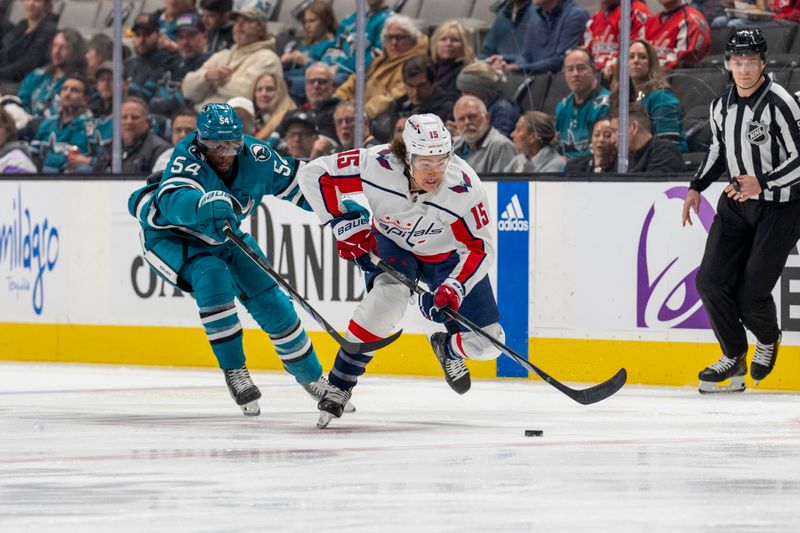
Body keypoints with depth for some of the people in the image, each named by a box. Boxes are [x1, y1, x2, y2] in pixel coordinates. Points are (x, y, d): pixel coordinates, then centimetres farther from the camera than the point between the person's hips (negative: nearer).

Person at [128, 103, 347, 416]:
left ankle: (312, 378, 21)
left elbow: (295, 183, -2)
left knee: (270, 300, 1)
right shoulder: (188, 156, -34)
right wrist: (204, 205, -73)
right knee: (213, 277, -32)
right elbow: (173, 201, -53)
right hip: (170, 235, -5)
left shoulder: (256, 157, -19)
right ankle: (233, 369, -19)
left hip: (223, 235, 5)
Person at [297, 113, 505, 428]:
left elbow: (481, 247, -22)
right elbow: (313, 174, -23)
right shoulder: (376, 164, -33)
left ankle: (448, 348, 33)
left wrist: (454, 288, -36)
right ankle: (339, 385, -21)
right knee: (388, 297, -35)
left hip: (448, 255, 1)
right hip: (391, 244, -1)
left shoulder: (464, 187, -33)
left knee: (488, 342, -5)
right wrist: (344, 225, -24)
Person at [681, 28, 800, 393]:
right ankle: (734, 359, 12)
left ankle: (768, 340, 27)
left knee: (751, 295, -7)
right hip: (737, 203, 7)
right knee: (711, 281, -4)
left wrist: (763, 183, -29)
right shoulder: (721, 106, 4)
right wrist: (697, 188, 11)